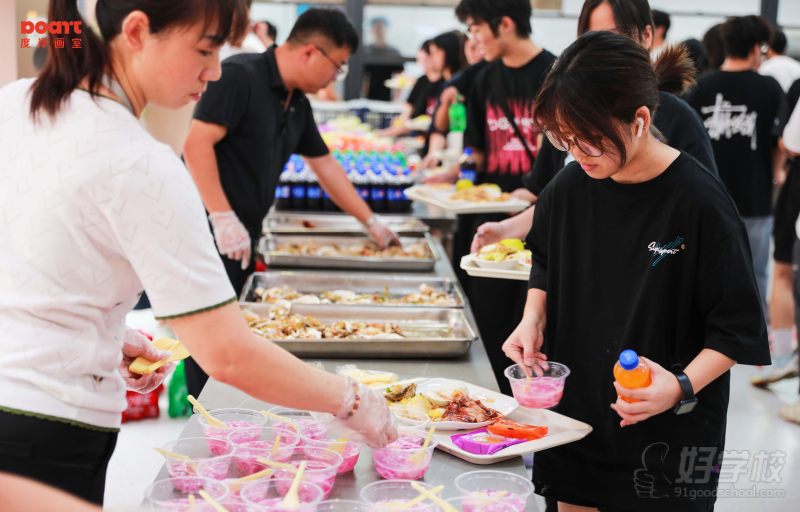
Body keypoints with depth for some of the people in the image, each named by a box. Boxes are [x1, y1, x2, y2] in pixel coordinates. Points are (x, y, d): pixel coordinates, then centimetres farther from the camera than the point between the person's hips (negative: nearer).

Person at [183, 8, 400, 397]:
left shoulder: (298, 103, 13)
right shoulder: (240, 77, -14)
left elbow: (325, 164, 23)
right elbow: (197, 144, -21)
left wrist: (371, 223, 26)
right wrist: (224, 219, -23)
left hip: (243, 237, 9)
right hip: (209, 233, -9)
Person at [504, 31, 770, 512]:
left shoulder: (698, 203, -20)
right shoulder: (570, 188, -5)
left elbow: (738, 329, -14)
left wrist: (683, 386, -28)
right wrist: (533, 319, -3)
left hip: (669, 438, -5)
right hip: (575, 419, 5)